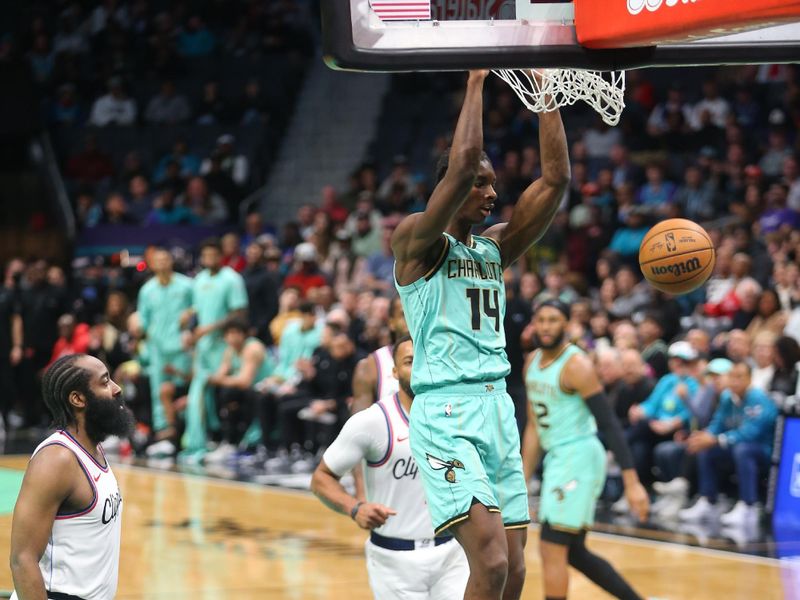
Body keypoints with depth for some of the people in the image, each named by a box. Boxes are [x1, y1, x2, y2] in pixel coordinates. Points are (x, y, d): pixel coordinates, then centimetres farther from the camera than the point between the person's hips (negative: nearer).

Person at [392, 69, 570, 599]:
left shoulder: (495, 248, 17)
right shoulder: (417, 239, -2)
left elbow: (556, 180, 10)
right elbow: (462, 164, -18)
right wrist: (475, 82, -10)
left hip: (498, 411, 8)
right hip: (445, 416, -8)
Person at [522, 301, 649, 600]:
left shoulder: (576, 365, -15)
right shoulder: (533, 362, 10)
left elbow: (609, 424, -18)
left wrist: (632, 482, -24)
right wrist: (523, 481, 16)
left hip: (578, 458, -9)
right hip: (557, 458, 9)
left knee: (552, 550, -9)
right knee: (573, 552, 13)